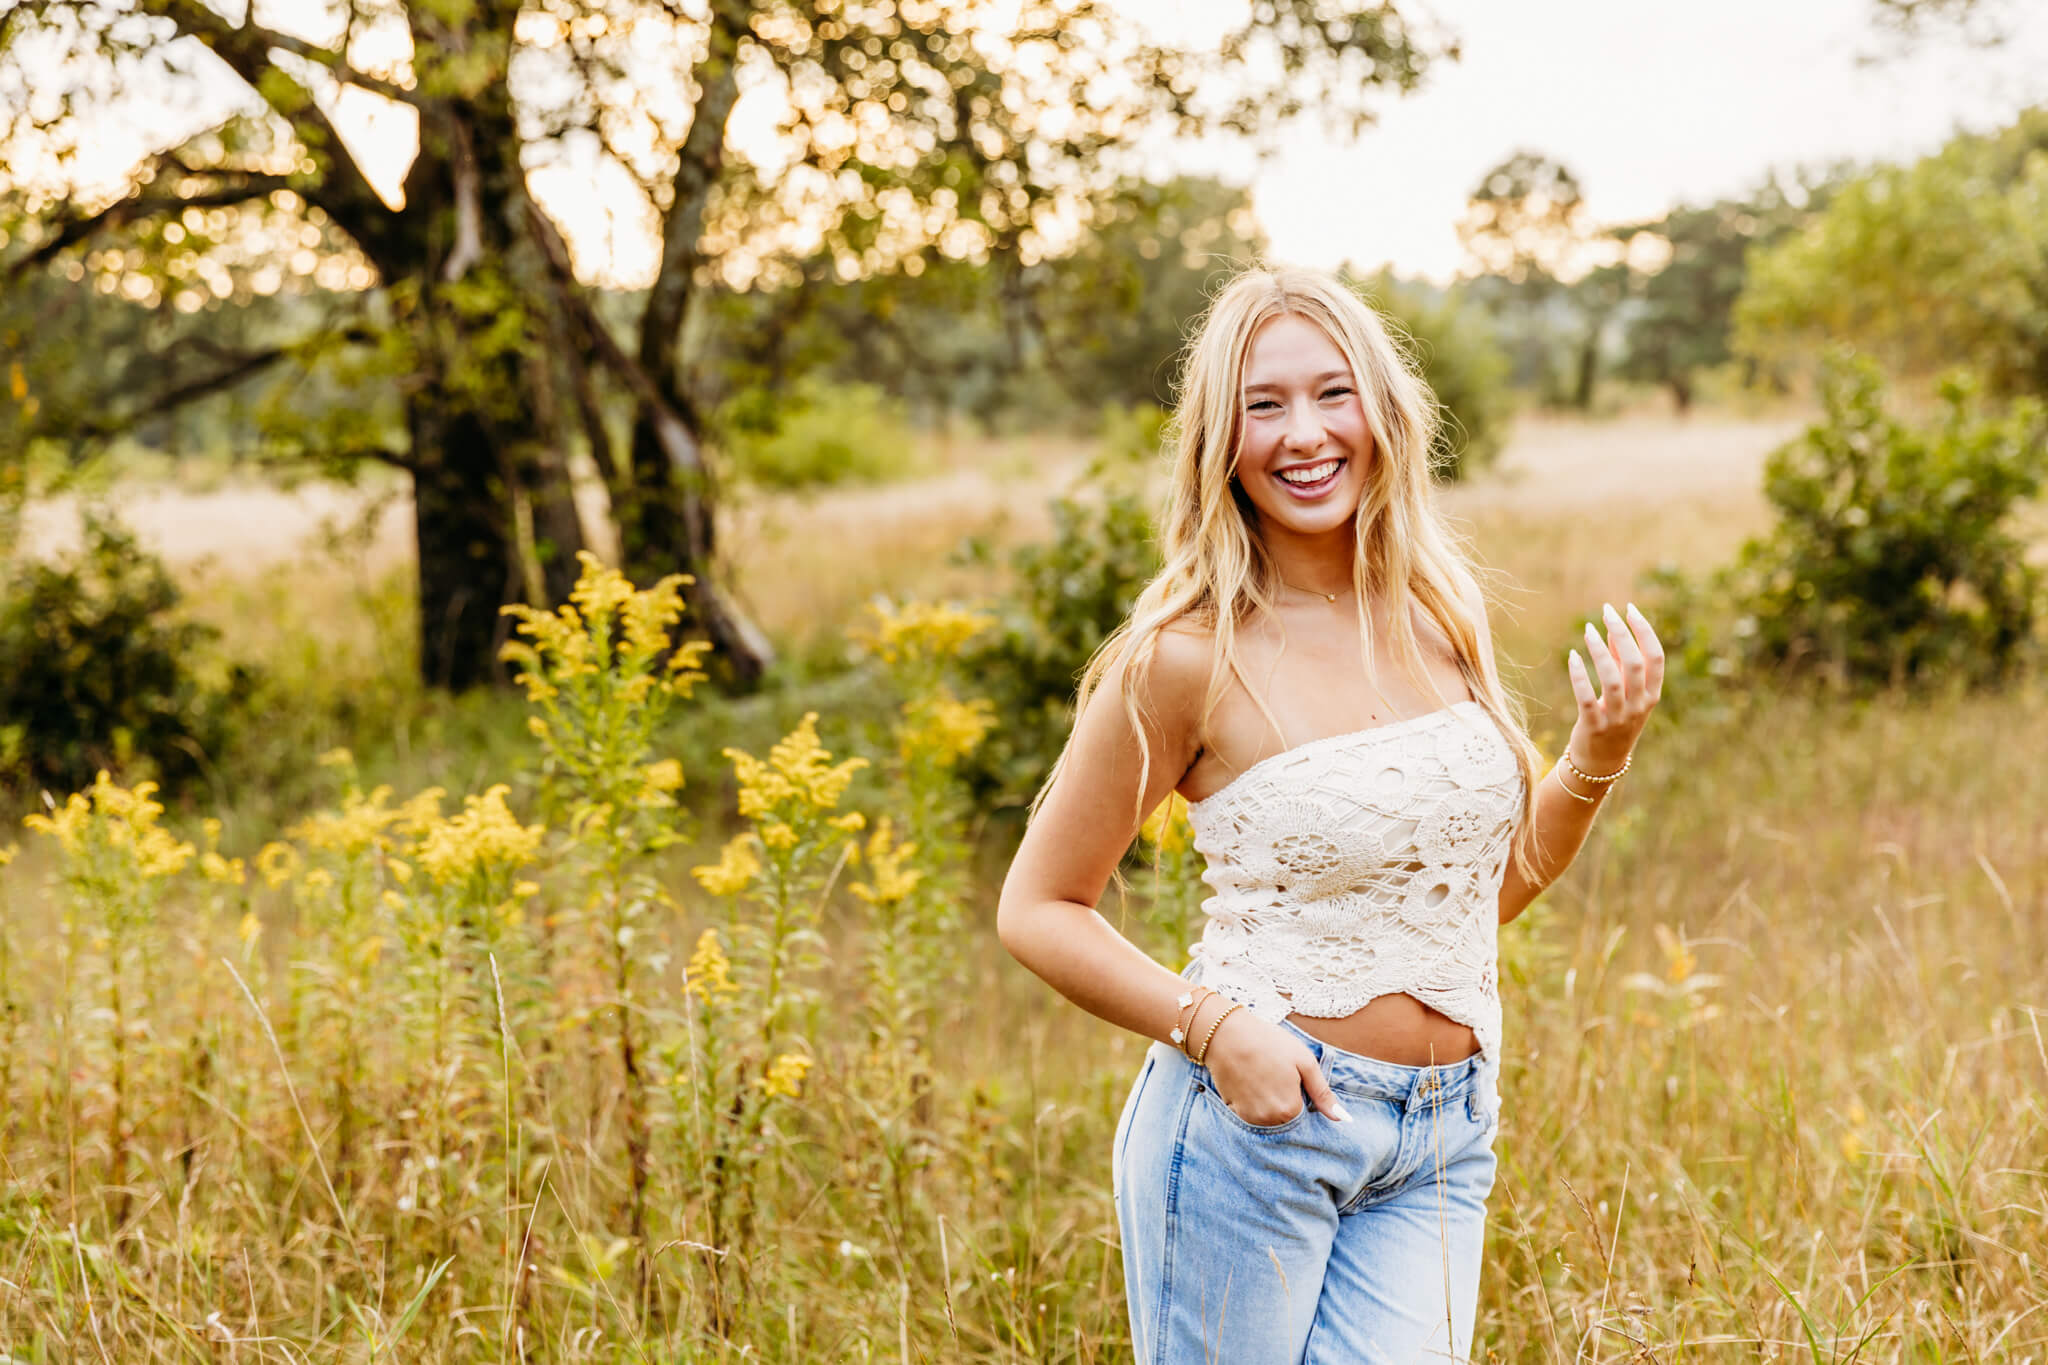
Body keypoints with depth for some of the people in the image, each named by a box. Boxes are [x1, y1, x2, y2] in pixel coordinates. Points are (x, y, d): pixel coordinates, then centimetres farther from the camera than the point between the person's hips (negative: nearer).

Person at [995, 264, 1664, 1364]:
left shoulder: (1439, 619, 5)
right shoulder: (1189, 656, -12)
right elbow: (1036, 909, -5)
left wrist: (1600, 752, 2)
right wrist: (1213, 1026, -17)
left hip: (1443, 1142, 4)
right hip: (1257, 1116, -4)